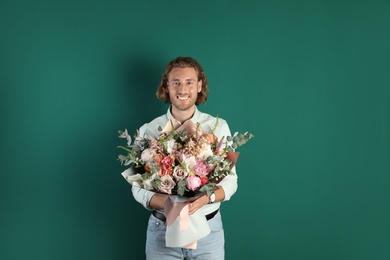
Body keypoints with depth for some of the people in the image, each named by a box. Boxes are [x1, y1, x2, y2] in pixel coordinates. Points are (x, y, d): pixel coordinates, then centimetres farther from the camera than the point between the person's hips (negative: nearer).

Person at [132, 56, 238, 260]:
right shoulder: (148, 131, -4)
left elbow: (230, 180, -1)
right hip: (162, 229, 0)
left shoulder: (218, 127, -2)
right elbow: (139, 186, -3)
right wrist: (166, 202, -22)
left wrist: (206, 198, -21)